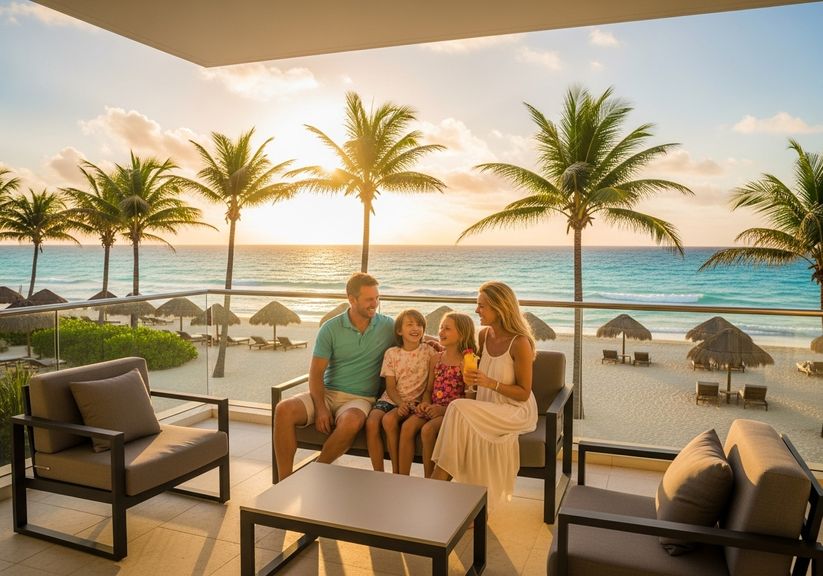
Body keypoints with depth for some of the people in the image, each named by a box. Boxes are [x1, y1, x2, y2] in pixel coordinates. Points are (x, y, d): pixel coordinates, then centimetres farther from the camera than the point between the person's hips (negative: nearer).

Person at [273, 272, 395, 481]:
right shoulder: (330, 329, -2)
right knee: (284, 410, -25)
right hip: (327, 393, 1)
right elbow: (316, 373, -3)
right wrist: (320, 408, -17)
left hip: (360, 398, -1)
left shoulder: (388, 326, 1)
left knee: (350, 422, -37)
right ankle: (285, 481, -16)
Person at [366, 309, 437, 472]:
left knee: (389, 419, -30)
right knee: (371, 422, -25)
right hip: (391, 399, 3)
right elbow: (390, 387, 2)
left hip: (414, 401, -2)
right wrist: (401, 404, -17)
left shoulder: (428, 351, 0)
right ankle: (379, 474, -14)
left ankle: (397, 472, -14)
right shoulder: (391, 353, 5)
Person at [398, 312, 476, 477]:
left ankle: (428, 481, -11)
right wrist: (425, 403, -3)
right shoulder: (435, 359, 14)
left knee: (427, 429, -30)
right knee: (407, 426, -20)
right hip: (432, 408, 5)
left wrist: (444, 409, -19)